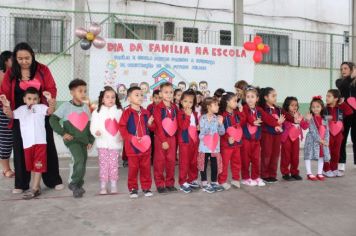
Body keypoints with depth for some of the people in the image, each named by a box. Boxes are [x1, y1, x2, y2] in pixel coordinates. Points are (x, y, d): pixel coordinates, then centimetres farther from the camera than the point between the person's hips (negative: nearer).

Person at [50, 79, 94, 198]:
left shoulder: (86, 107, 8)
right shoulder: (65, 106, -7)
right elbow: (53, 119, -8)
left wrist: (90, 140, 10)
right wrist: (62, 133, -14)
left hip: (84, 140, 5)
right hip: (72, 139, -5)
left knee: (83, 163, 10)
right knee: (79, 160, -20)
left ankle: (78, 186, 27)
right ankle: (74, 184, -2)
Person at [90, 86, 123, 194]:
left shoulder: (119, 111, 4)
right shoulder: (97, 112, 0)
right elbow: (93, 126, -4)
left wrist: (123, 135, -12)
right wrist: (96, 132, -24)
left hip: (115, 143, 1)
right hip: (102, 143, -1)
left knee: (114, 164, 7)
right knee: (103, 164, 5)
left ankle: (114, 185, 18)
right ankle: (103, 186, 15)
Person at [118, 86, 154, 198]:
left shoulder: (146, 112, 8)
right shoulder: (127, 112, -7)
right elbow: (121, 127, -10)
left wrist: (150, 124, -4)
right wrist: (130, 137, -18)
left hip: (145, 145, 4)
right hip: (132, 145, -4)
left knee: (146, 167, 9)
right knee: (133, 168, 5)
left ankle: (146, 187, 20)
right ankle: (133, 188, 18)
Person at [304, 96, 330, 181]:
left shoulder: (324, 118, 6)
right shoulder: (310, 118, -8)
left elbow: (327, 131, 3)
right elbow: (313, 131, -15)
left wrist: (326, 141, -9)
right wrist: (320, 140, -18)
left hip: (323, 141, 5)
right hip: (312, 141, -5)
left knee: (321, 156, 8)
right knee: (309, 156, -3)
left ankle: (319, 173, 19)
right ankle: (309, 174, 5)